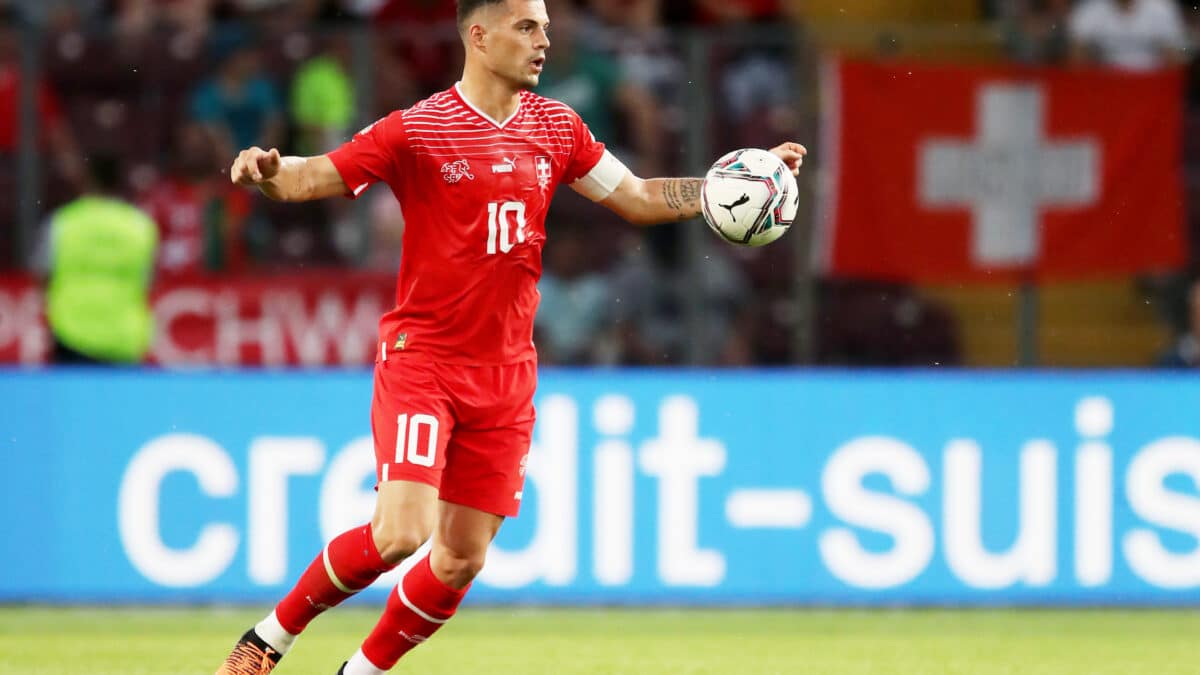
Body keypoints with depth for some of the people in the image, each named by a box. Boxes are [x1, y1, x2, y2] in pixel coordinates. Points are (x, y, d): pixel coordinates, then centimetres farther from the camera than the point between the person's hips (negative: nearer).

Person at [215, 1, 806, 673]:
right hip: (421, 359, -5)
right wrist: (268, 171, -31)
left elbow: (639, 199, 16)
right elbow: (309, 179, -8)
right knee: (400, 533, -19)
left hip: (506, 376, 5)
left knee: (461, 560, 4)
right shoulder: (414, 130, -9)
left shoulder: (556, 127, 7)